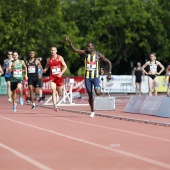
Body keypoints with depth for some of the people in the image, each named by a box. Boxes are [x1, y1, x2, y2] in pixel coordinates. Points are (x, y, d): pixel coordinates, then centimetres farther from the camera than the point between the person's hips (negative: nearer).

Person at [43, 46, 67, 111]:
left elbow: (65, 66, 0)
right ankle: (55, 106, -23)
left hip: (59, 77, 0)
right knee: (53, 91, -18)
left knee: (60, 94, 11)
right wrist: (45, 69, -4)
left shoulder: (60, 58, -1)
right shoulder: (48, 59, 5)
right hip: (52, 77, 0)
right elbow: (47, 66, 19)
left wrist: (61, 73, -15)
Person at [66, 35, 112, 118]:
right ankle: (92, 111, 19)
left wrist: (109, 73, -5)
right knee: (90, 95, 6)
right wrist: (69, 42, -25)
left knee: (97, 93, -23)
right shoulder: (85, 53, 0)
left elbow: (109, 62, 2)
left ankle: (98, 89, 14)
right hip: (87, 77, 2)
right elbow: (74, 50, -9)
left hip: (95, 77, -2)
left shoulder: (98, 54, -5)